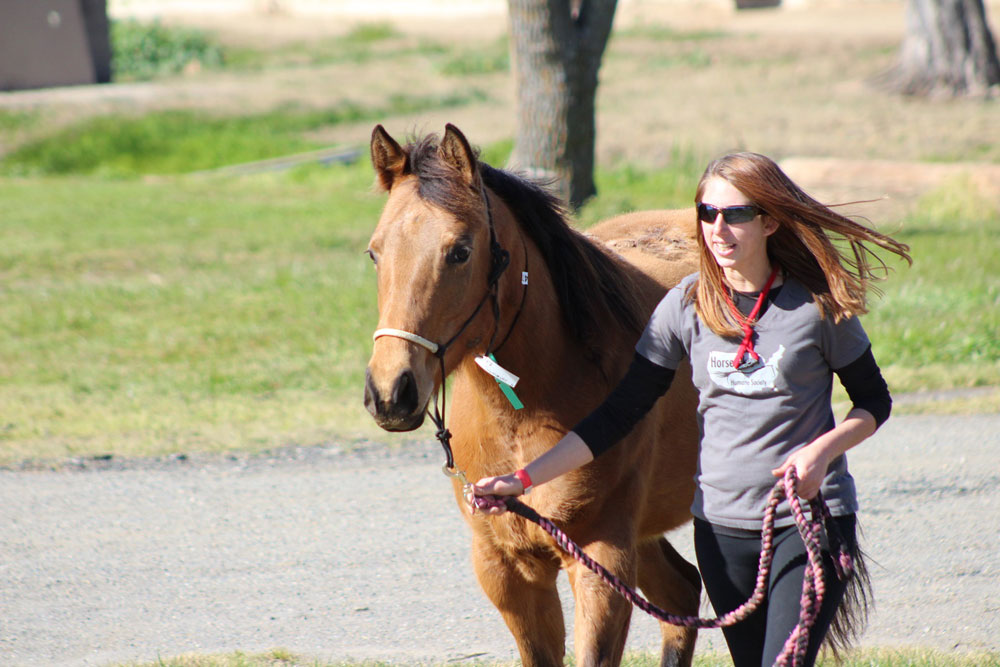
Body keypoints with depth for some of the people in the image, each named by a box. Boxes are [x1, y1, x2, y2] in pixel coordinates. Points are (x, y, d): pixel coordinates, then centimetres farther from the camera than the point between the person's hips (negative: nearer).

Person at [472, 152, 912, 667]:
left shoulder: (818, 305, -8)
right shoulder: (688, 306, -1)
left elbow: (874, 402, 5)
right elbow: (618, 413, 2)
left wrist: (821, 450, -16)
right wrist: (526, 478, -7)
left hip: (811, 516, -3)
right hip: (722, 523, 4)